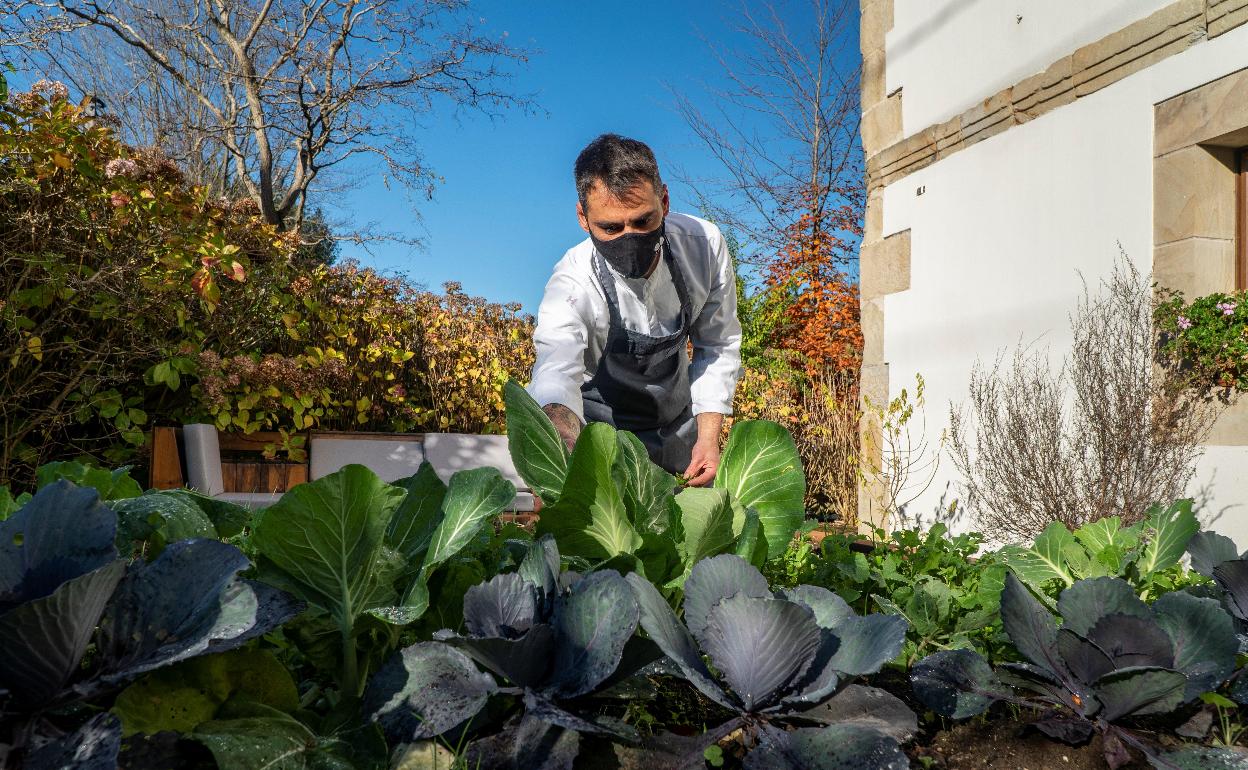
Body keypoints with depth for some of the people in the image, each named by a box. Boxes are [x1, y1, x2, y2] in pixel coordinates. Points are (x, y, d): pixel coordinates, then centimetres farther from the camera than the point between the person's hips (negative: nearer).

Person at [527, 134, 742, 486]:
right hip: (601, 423, -3)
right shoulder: (572, 286, -32)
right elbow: (556, 375, -50)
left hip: (678, 422, 4)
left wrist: (708, 436, -15)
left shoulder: (704, 244, -21)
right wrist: (564, 458, -71)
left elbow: (718, 344, -7)